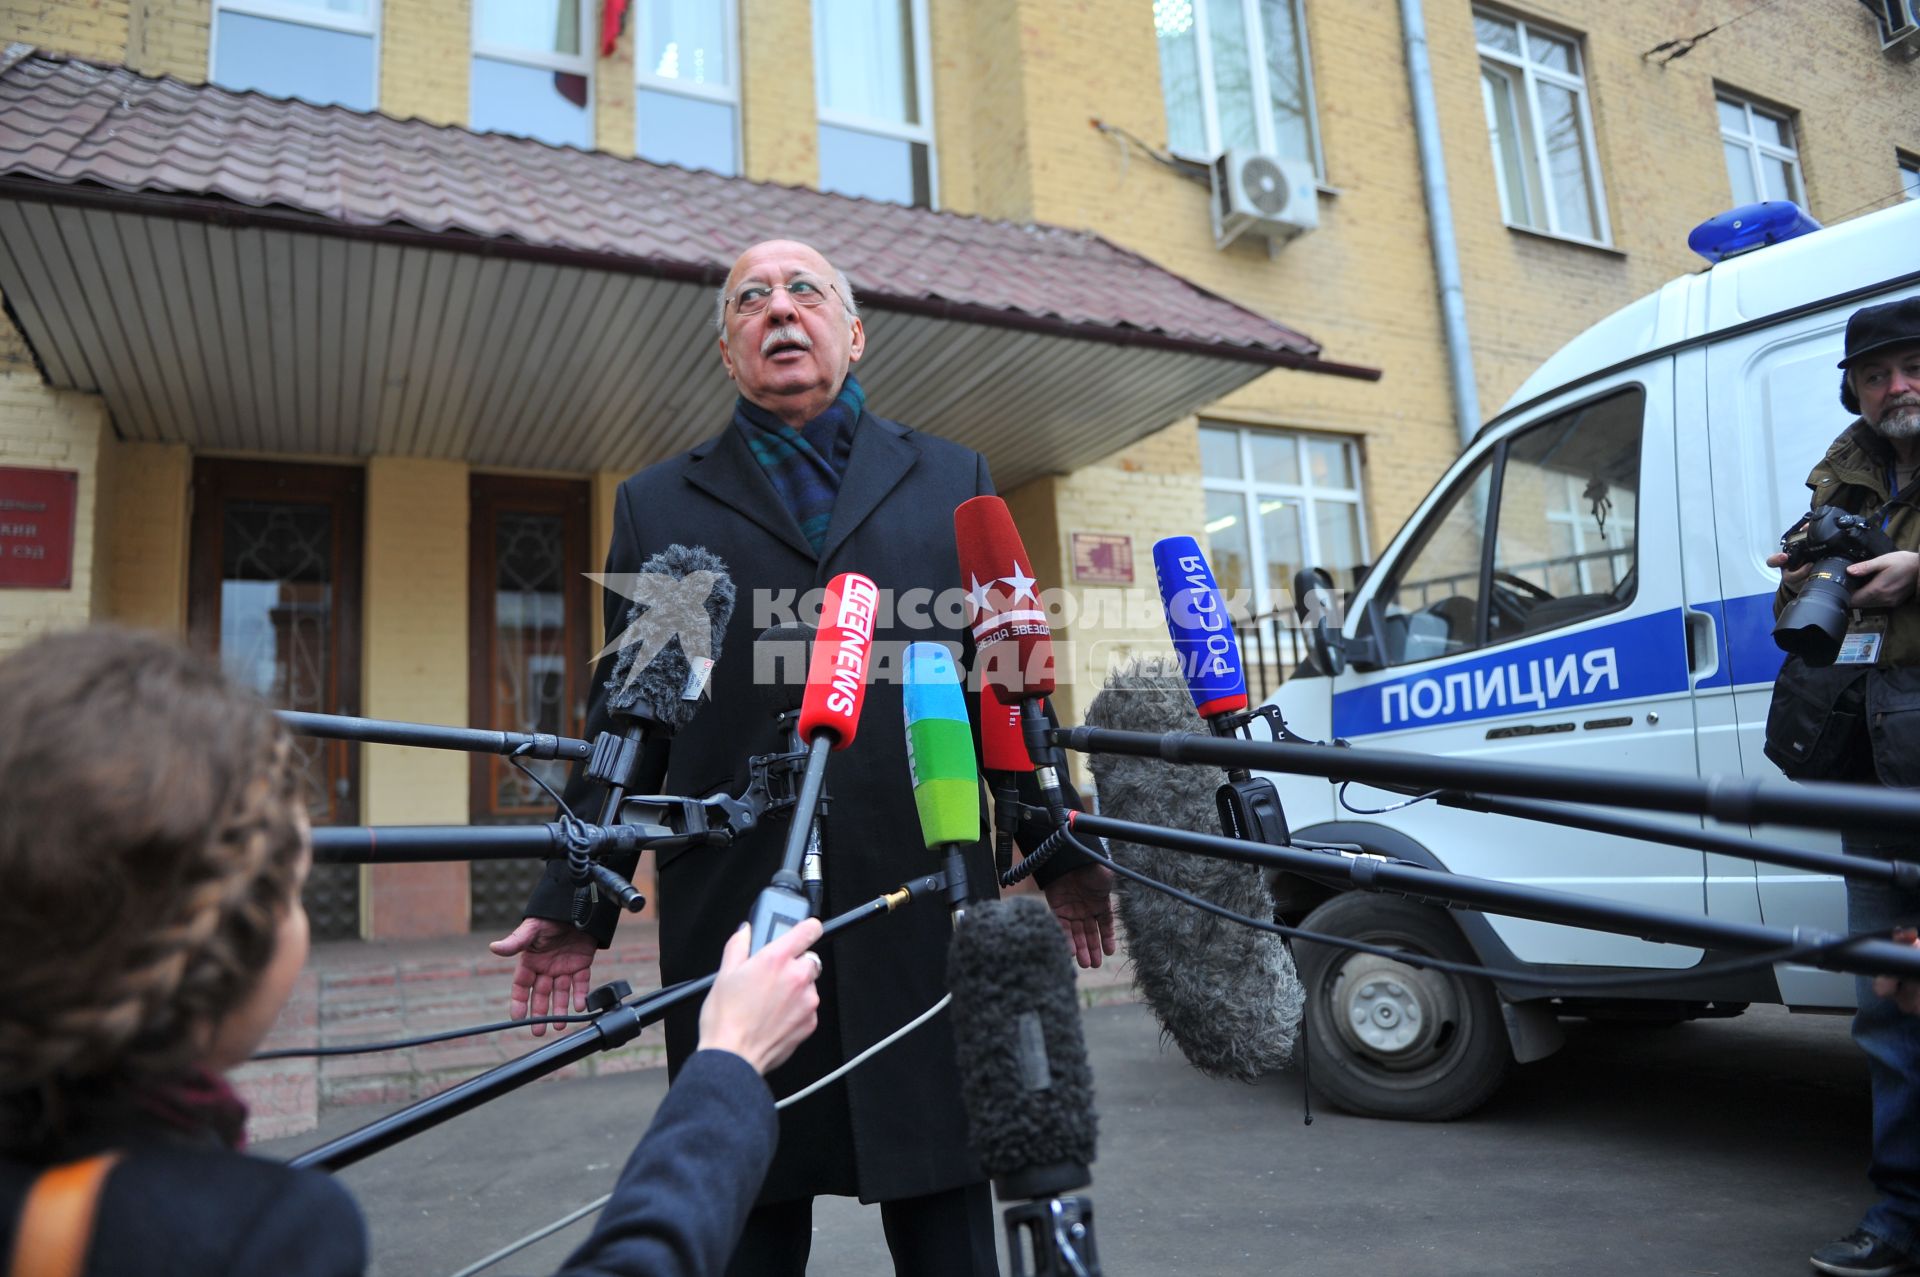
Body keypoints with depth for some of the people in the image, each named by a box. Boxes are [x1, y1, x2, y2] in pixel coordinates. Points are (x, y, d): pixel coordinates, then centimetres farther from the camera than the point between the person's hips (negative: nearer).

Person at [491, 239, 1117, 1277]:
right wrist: (571, 899, 7)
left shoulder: (952, 479, 14)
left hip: (925, 906, 0)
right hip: (733, 913, 0)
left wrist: (1057, 847, 9)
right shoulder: (657, 505, 13)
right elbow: (624, 720, 11)